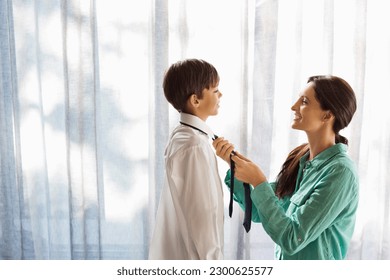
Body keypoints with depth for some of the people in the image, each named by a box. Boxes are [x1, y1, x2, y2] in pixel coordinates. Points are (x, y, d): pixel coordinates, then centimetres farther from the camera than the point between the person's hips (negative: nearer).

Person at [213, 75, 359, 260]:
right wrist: (234, 163, -10)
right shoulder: (299, 158, -4)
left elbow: (292, 239, -26)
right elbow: (259, 213, -1)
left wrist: (258, 182, -23)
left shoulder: (340, 172, -23)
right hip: (283, 261, 6)